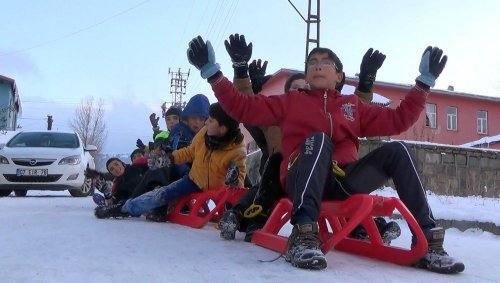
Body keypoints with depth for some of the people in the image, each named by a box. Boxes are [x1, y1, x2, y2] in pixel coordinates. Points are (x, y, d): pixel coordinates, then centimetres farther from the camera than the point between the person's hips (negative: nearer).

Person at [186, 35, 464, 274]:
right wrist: (212, 71, 1)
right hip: (303, 181, -3)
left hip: (345, 180, 3)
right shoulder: (291, 101, 15)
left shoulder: (353, 105, 23)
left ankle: (427, 240, -14)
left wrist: (424, 82, 12)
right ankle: (304, 236, -46)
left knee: (396, 150, -14)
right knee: (318, 139, -33)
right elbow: (242, 107, 7)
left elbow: (398, 119, 17)